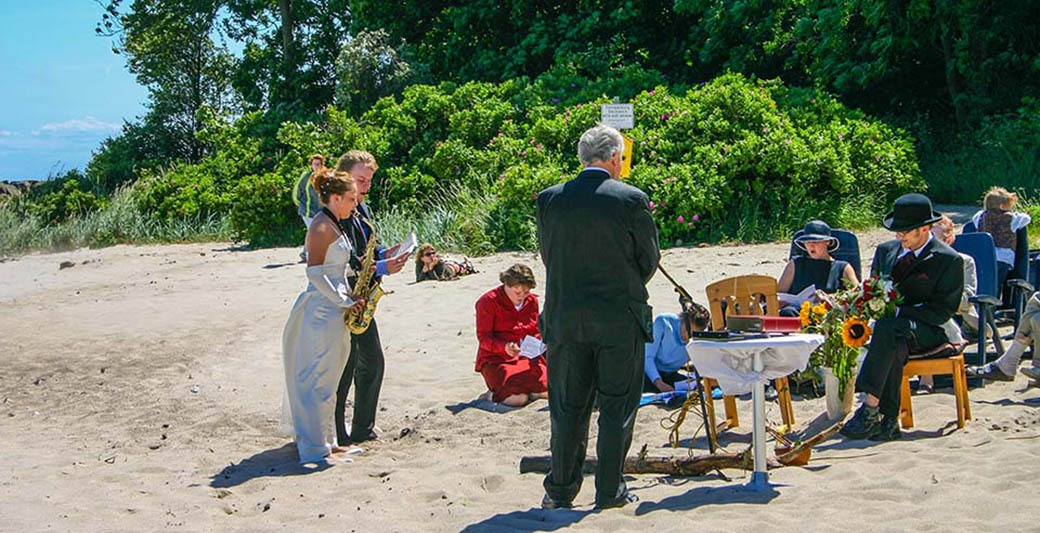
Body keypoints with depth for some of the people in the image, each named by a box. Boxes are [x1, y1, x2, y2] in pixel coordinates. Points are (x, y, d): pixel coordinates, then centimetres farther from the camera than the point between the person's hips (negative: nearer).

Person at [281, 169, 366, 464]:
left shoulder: (333, 225, 15)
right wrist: (345, 302, -17)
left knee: (327, 378, 17)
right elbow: (314, 273, -20)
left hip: (332, 309, 10)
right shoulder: (322, 227, -14)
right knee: (318, 379, -6)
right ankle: (314, 448, -1)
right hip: (322, 310, -10)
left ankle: (324, 439, 27)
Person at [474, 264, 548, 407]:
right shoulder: (488, 301, -10)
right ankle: (496, 393, 6)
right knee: (519, 398, -28)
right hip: (496, 360, -5)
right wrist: (505, 347, -30)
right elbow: (484, 337, -11)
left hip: (526, 357, 5)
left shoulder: (532, 301, 8)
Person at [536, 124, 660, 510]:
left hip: (564, 316, 3)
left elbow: (547, 255, 7)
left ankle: (560, 490, 18)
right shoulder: (632, 200, -8)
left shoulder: (549, 200, -1)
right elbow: (649, 260, 0)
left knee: (567, 407, 11)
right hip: (621, 319, -3)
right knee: (616, 406, 8)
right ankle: (610, 490, 14)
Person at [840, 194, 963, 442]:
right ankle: (889, 419, -36)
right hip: (889, 324, 4)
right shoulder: (886, 250, 16)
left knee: (889, 328, -37)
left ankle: (870, 407, -40)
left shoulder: (949, 260, -3)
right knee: (895, 346, -34)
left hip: (926, 330, -4)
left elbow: (943, 311, -7)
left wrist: (899, 311, -16)